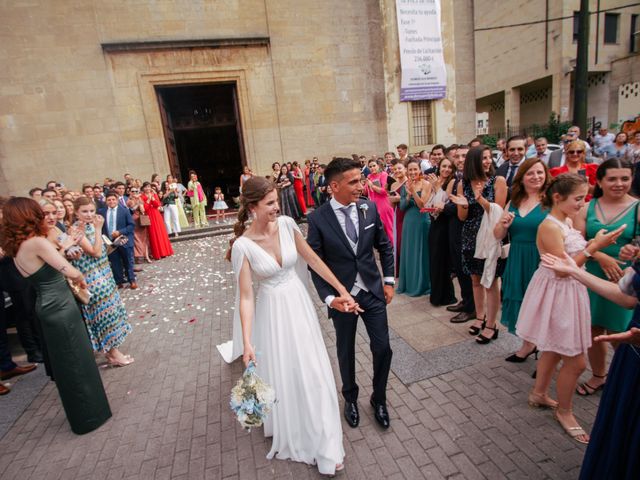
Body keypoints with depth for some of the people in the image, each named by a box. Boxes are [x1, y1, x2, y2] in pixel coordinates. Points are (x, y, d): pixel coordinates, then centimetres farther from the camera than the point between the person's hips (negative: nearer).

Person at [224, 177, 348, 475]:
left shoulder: (287, 224, -9)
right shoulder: (243, 245, -18)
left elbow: (313, 260, -2)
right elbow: (246, 296, -17)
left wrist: (342, 290, -1)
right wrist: (247, 342, -23)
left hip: (299, 305, 3)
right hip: (271, 314, -3)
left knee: (313, 372, 11)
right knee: (281, 376, 16)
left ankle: (323, 443, 35)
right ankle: (290, 436, 48)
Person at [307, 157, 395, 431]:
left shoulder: (370, 208, -6)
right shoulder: (318, 218, -15)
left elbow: (385, 246, 6)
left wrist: (389, 280, 2)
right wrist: (329, 298, -17)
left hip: (373, 292, 2)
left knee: (383, 348, 9)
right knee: (346, 351, 17)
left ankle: (379, 399, 37)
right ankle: (350, 398, 45)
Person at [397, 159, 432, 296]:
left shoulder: (425, 184, -7)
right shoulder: (405, 185, 6)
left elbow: (422, 205, -15)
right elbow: (402, 207, 0)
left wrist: (413, 191, -24)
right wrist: (408, 194, -16)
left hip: (421, 222, -5)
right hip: (408, 222, 5)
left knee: (420, 252, 5)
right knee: (409, 252, 12)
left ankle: (422, 285, 19)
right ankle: (409, 283, 26)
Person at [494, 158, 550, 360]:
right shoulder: (513, 203, 8)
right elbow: (498, 236, 9)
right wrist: (503, 225, -11)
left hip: (542, 262, -5)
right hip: (517, 262, 5)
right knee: (522, 303, 14)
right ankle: (528, 345, 36)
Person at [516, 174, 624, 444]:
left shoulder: (567, 221, 7)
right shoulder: (549, 226, -22)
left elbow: (575, 254, 13)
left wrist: (595, 246, -2)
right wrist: (595, 246, -21)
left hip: (569, 291, 9)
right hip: (557, 293, -9)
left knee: (553, 349, 21)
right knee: (576, 361, 2)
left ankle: (539, 394, 39)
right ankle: (564, 411, 24)